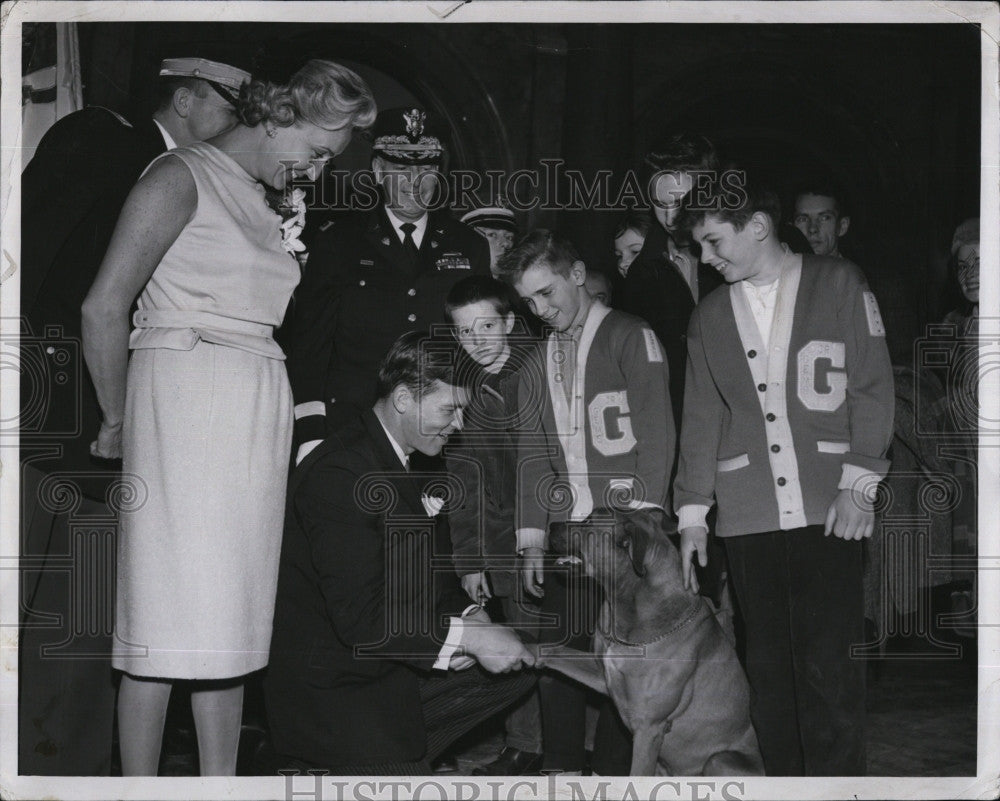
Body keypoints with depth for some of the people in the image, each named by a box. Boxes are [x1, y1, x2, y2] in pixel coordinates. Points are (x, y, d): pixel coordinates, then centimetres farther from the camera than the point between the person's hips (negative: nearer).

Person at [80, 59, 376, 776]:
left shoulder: (261, 200, 20)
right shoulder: (183, 176, -4)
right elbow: (104, 306, -10)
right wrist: (118, 420, -2)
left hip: (258, 413, 8)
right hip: (184, 395, -7)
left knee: (231, 616, 8)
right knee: (170, 612, -8)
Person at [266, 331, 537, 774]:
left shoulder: (418, 464, 10)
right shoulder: (338, 472, -21)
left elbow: (435, 571, 17)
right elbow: (358, 617, -27)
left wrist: (470, 616, -5)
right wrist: (468, 637, -26)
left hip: (403, 666, 10)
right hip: (334, 691, -10)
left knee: (524, 668, 6)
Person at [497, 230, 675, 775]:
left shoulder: (630, 338, 0)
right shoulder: (536, 364, 17)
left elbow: (656, 434, -6)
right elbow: (532, 456, 15)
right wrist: (531, 539, 7)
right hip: (565, 527, 5)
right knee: (556, 650, 2)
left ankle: (615, 771, 5)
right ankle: (562, 770, 12)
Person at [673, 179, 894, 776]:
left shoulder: (838, 284, 6)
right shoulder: (710, 316, 16)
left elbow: (873, 386, 2)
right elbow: (701, 419, 18)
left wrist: (859, 483, -7)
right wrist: (693, 513, 12)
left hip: (828, 508, -3)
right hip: (747, 515, 3)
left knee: (828, 665, -9)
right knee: (769, 668, 2)